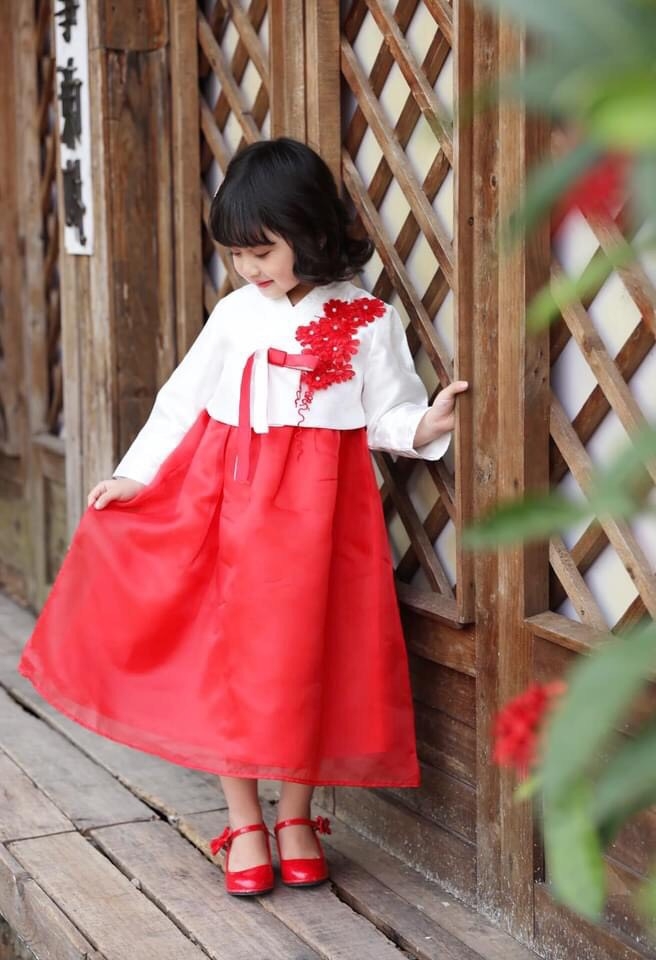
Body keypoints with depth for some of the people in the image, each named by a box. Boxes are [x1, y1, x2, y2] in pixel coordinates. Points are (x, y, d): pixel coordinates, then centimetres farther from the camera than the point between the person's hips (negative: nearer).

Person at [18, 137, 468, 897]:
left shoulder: (368, 321, -2)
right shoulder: (236, 315, 3)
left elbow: (388, 417, -1)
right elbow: (182, 402, 7)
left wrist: (427, 426, -22)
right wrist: (135, 476, 2)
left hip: (320, 503, -2)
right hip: (229, 498, 2)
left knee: (306, 657, 3)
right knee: (227, 655, 2)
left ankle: (296, 814, 20)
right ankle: (243, 822, 15)